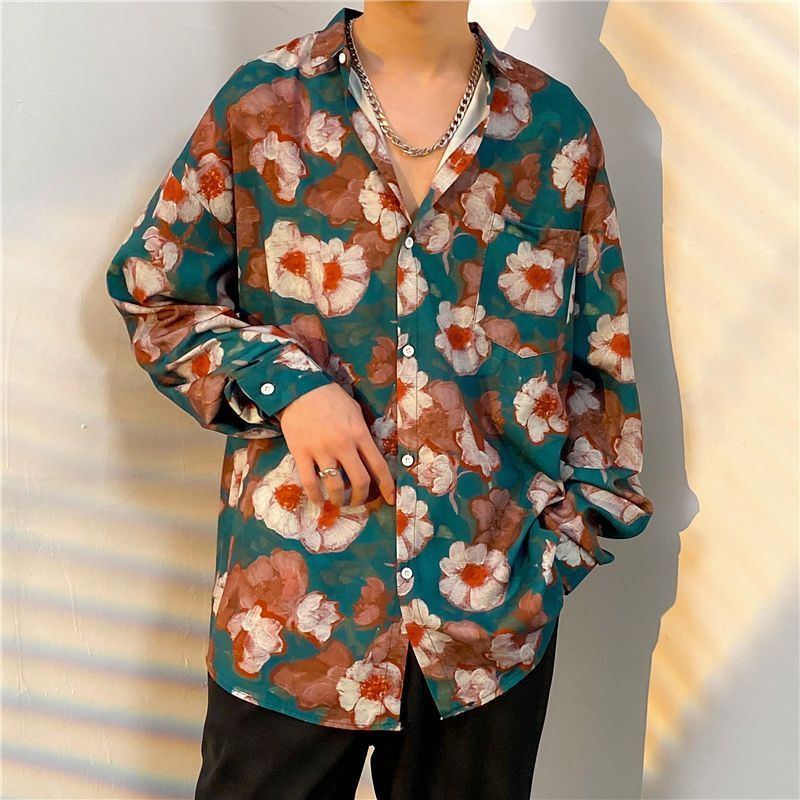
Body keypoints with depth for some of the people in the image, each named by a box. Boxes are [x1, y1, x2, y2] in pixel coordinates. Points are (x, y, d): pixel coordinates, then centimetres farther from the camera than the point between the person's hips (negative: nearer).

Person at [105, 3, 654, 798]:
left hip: (497, 594, 2)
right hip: (295, 587, -1)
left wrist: (575, 521, 2)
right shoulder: (261, 104, -1)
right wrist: (277, 381, -10)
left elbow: (599, 352, 7)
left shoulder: (554, 123, 2)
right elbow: (150, 292, 6)